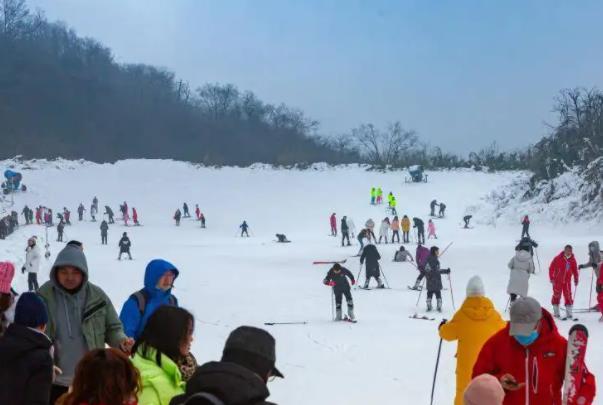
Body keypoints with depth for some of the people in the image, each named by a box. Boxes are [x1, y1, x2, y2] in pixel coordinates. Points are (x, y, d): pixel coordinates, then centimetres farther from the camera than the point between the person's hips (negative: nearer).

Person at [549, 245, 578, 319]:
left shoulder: (572, 260, 2)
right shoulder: (558, 258, -10)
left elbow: (575, 270, 10)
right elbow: (551, 268, -7)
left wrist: (576, 279, 4)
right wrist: (551, 278, -10)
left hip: (567, 281, 3)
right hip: (557, 281, -3)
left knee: (568, 296, 1)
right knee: (557, 296, 4)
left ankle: (569, 313, 8)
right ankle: (556, 312, 14)